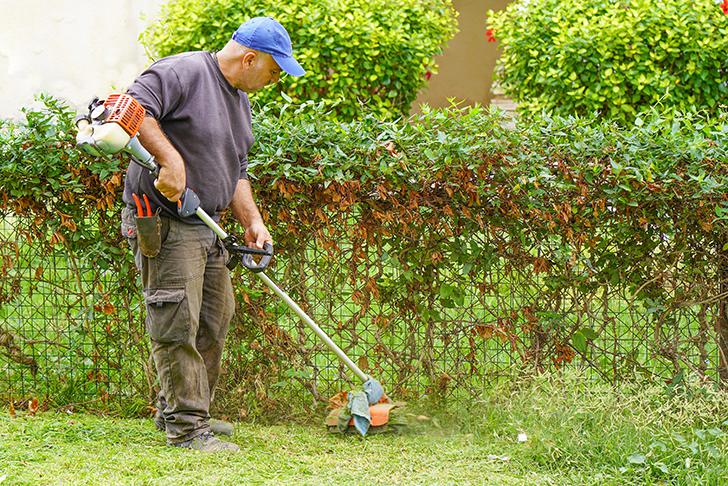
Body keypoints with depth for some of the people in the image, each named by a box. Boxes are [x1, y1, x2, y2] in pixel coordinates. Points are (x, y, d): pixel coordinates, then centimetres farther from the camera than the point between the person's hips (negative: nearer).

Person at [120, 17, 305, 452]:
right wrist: (171, 159, -28)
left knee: (214, 322, 14)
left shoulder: (240, 99, 18)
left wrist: (252, 221, 11)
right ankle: (187, 428, -6)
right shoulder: (183, 73, -12)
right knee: (178, 326, -9)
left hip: (206, 227, 10)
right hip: (164, 224, -10)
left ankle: (176, 412, 27)